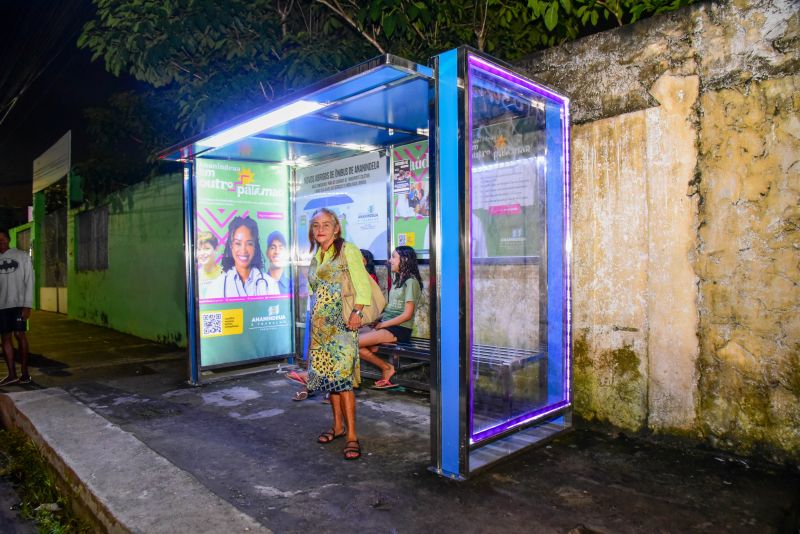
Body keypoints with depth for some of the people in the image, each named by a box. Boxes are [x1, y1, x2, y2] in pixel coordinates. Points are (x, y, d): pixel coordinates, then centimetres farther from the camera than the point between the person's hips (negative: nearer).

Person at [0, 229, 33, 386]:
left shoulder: (22, 256, 0)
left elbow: (29, 282, -3)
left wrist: (27, 305, -10)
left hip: (18, 304, -3)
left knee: (19, 335, -5)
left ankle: (24, 372, 3)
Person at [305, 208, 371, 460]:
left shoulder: (347, 250, -4)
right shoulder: (315, 257, 17)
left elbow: (363, 283, -12)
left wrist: (357, 312, -21)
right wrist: (315, 320, 18)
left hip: (341, 323, -7)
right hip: (320, 325, 7)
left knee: (342, 376, -11)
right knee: (328, 375, 11)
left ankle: (351, 435, -6)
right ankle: (337, 425, 23)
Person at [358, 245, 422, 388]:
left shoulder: (411, 282, -8)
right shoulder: (397, 280, 20)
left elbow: (407, 315, -14)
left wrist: (383, 324, -12)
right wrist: (378, 320, 0)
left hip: (399, 329, -8)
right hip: (387, 326, 8)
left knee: (356, 342, -20)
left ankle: (387, 368, -3)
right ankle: (386, 369, -2)